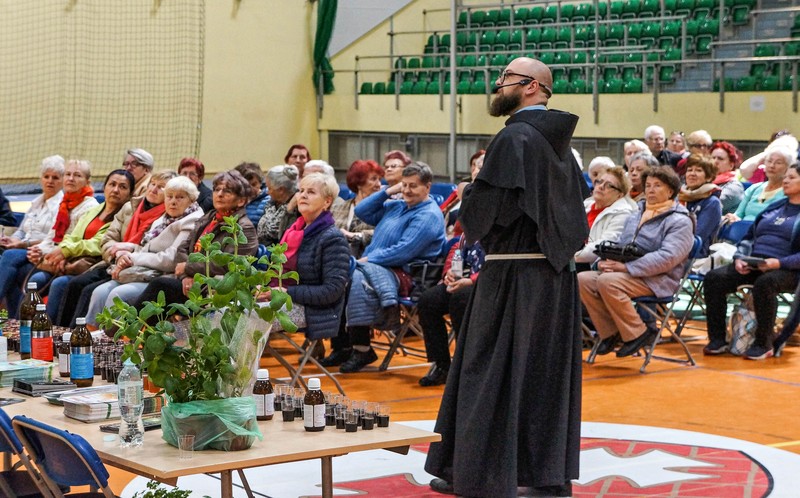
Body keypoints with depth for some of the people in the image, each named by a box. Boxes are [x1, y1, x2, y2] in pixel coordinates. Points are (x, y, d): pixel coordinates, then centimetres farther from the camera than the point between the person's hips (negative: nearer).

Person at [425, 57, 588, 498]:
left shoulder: (514, 139, -15)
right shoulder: (558, 140, 12)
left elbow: (485, 207, -19)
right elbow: (574, 216, 18)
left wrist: (466, 196, 1)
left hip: (512, 276, -9)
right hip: (554, 273, 9)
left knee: (492, 373, 0)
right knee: (547, 374, 12)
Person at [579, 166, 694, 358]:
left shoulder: (680, 221, -4)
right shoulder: (636, 216, 23)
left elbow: (666, 258, -18)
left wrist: (626, 267, -23)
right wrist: (605, 261, -2)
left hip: (658, 280, -8)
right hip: (629, 275, 8)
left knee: (608, 281, -32)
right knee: (583, 279, -14)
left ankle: (637, 333, -18)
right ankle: (610, 333, -7)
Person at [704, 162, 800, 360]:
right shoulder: (773, 207, 24)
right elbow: (749, 237, 24)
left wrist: (779, 262, -21)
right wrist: (739, 258, 4)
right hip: (752, 265, 6)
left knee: (765, 283, -40)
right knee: (713, 278, -16)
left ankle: (764, 345, -25)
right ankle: (718, 340, -12)